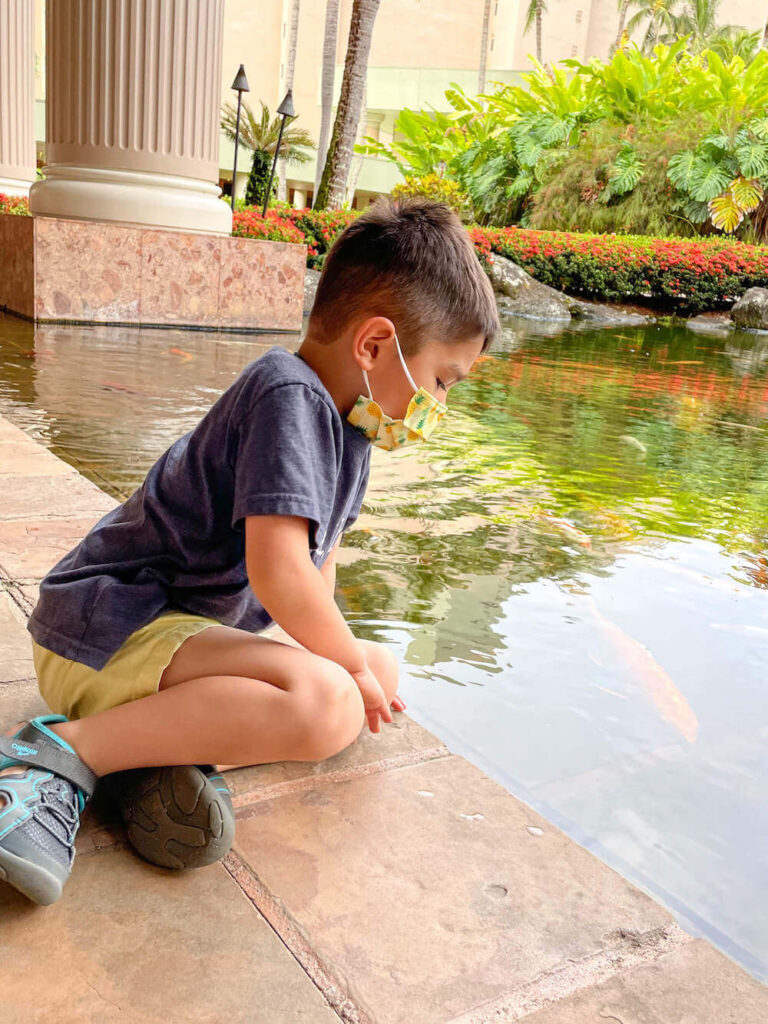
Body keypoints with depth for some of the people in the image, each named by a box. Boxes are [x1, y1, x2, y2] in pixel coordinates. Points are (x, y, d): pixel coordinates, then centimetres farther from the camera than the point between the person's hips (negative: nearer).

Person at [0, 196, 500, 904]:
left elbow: (320, 550, 22)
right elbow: (279, 571, -28)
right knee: (323, 701, -32)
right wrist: (348, 663, -11)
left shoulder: (347, 420, 13)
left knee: (381, 674, 8)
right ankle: (67, 750, -20)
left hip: (197, 626, 11)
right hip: (107, 633, -11)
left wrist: (352, 659, 14)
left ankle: (166, 749, -9)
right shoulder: (289, 398, -20)